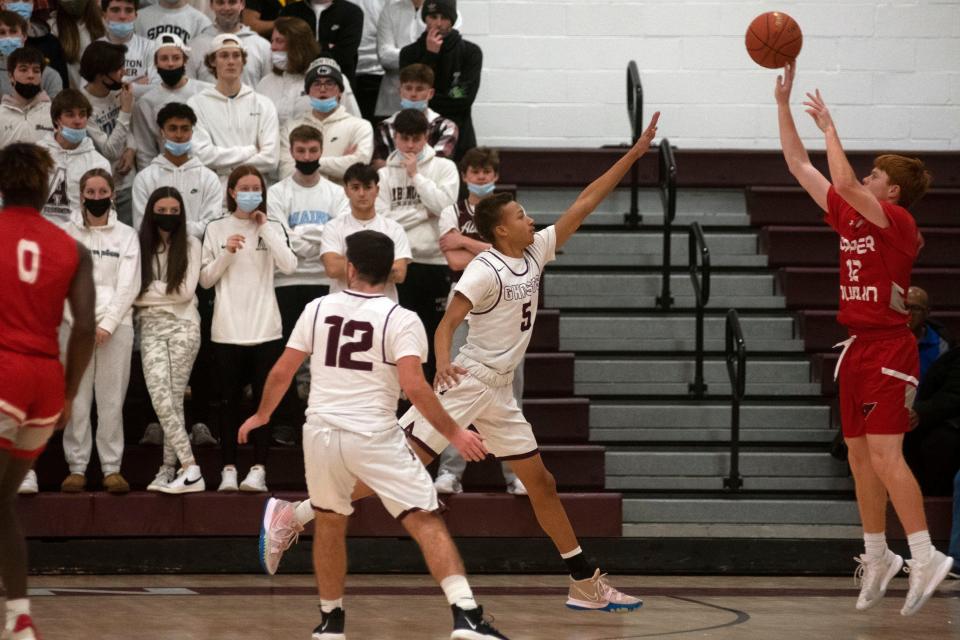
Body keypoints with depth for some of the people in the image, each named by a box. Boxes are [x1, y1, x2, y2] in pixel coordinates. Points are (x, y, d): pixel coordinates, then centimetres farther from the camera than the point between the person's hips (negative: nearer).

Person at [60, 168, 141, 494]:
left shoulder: (126, 236, 9)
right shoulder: (67, 234, 8)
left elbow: (128, 286, 2)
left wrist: (107, 323, -8)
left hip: (115, 324, 0)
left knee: (111, 399, -3)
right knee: (76, 398, -4)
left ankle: (112, 468, 0)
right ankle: (76, 468, -1)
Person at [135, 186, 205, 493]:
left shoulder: (190, 245, 3)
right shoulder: (141, 246, 9)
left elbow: (186, 291, -5)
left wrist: (147, 291, -2)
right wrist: (165, 291, -5)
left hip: (183, 325, -2)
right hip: (151, 327, 2)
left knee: (173, 398, -6)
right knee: (160, 397, -11)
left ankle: (168, 470, -4)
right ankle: (189, 468, -10)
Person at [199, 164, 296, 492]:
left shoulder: (273, 228, 6)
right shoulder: (216, 229, 5)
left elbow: (289, 265, -10)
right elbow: (205, 279, 5)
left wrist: (265, 228, -7)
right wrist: (227, 253, -10)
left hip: (265, 327, 0)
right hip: (228, 328, 0)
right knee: (230, 401, 3)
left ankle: (259, 469, 5)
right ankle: (229, 470, 7)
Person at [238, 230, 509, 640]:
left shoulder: (318, 309, 5)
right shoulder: (401, 320, -6)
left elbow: (282, 371, 10)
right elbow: (414, 387, -16)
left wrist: (262, 415, 27)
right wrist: (453, 433, -9)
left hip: (321, 433, 3)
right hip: (375, 436, -3)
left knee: (330, 523, 24)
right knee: (427, 523, -5)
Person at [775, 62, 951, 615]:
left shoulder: (898, 222, -11)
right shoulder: (850, 216, 11)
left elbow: (845, 182, -26)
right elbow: (800, 165, 14)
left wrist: (829, 124, -16)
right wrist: (783, 102, 9)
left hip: (888, 349, -8)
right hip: (858, 347, 8)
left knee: (884, 455, -15)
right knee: (860, 456, 9)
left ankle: (925, 557, -16)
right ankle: (877, 556, 17)